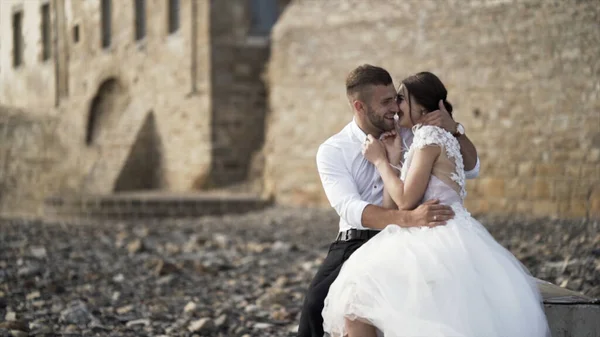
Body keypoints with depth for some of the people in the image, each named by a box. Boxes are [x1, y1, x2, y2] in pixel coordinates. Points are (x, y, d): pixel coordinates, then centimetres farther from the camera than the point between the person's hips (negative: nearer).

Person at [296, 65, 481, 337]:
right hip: (353, 243, 0)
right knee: (318, 300, -28)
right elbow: (351, 209, -20)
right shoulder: (331, 151, -2)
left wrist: (454, 129, -12)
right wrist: (409, 218, -36)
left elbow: (471, 168, 8)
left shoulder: (410, 135, 4)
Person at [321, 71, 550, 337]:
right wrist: (391, 159, 16)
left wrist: (379, 160, 0)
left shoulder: (430, 135, -5)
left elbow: (406, 200, -12)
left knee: (355, 296, -18)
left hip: (441, 242, -10)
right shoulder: (420, 140, 23)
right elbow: (392, 209, 16)